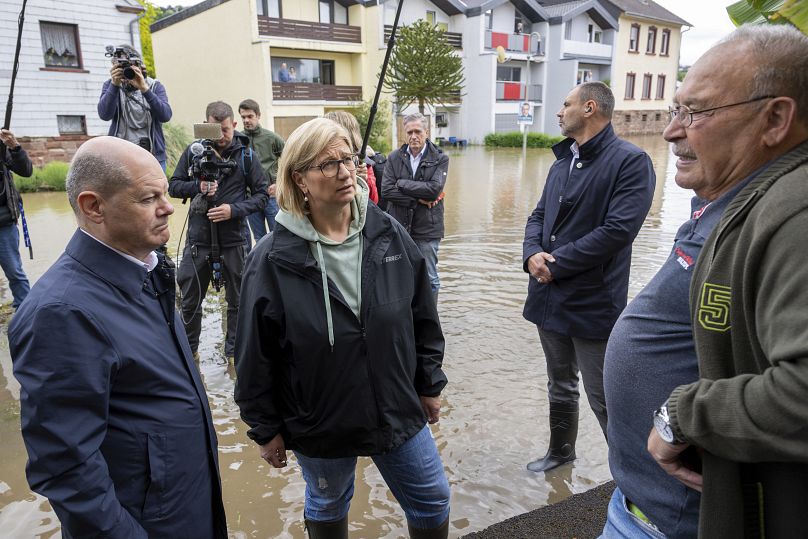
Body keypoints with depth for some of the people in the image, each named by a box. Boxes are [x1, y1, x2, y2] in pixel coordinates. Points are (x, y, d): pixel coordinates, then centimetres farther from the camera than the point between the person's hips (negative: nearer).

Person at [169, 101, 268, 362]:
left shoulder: (245, 154, -4)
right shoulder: (194, 151, -1)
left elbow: (262, 195, -2)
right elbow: (173, 185, 5)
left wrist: (234, 210, -16)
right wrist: (197, 186, -14)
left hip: (234, 239, -1)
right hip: (198, 237, 1)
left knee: (237, 300, 11)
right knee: (190, 299, 12)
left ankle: (234, 351, 29)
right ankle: (188, 349, 32)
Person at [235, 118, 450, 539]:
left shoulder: (389, 235, -8)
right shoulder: (273, 259, -17)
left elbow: (423, 318, 1)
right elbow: (256, 355, -10)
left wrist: (429, 385, 7)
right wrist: (265, 429, -4)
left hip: (399, 412, 3)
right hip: (319, 426, -2)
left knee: (432, 500, 18)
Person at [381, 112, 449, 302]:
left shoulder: (440, 158, -2)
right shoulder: (394, 158, 3)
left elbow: (434, 189, -16)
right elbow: (386, 191, -8)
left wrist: (402, 183, -11)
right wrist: (418, 199, -13)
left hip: (427, 229, -2)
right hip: (398, 228, 2)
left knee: (429, 279, 8)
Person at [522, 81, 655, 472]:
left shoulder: (630, 161, -12)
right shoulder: (561, 163, 14)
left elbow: (617, 230, -21)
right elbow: (538, 216, 13)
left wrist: (555, 264, -16)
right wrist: (532, 254, -9)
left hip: (593, 304, -7)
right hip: (549, 299, 8)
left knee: (605, 400, 2)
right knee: (560, 387, 23)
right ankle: (560, 451, 43)